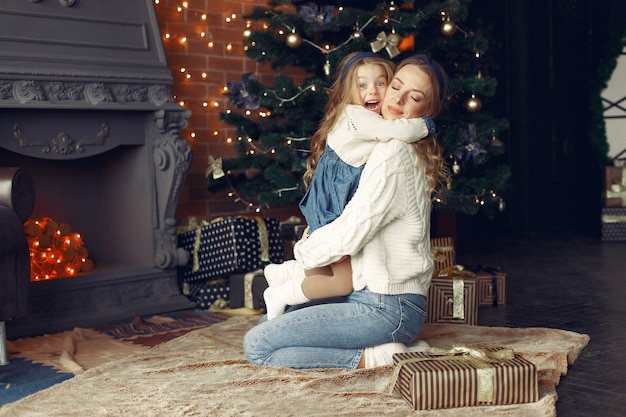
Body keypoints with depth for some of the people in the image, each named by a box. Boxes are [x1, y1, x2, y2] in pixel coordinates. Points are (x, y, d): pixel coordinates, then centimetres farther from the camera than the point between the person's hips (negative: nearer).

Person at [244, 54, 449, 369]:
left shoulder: (393, 153, -17)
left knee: (256, 345, -12)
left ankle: (370, 357, -8)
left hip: (386, 308, -10)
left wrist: (302, 251, 0)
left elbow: (349, 234, -18)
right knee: (271, 320, 23)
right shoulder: (418, 155, 13)